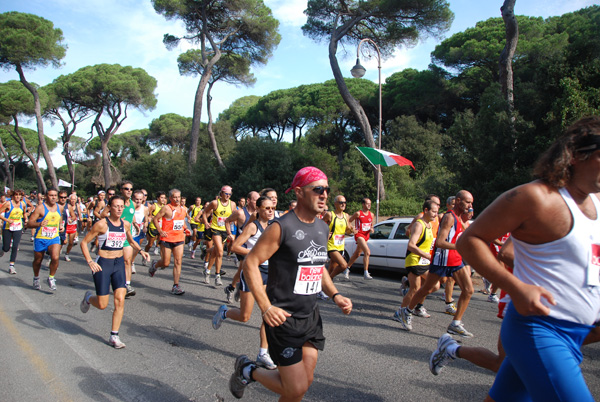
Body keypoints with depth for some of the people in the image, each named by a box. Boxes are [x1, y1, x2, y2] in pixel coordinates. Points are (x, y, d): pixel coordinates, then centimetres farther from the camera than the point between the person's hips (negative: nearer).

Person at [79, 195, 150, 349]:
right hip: (103, 264, -4)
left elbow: (131, 241, 22)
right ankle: (88, 298, 37)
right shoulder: (102, 224, -12)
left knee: (120, 301, -6)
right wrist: (90, 262, -19)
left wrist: (141, 251, 4)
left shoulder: (125, 224, 4)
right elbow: (84, 242, -7)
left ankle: (114, 336, 6)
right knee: (102, 305, 0)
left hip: (119, 263, 4)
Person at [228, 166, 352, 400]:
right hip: (283, 318, -7)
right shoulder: (282, 227, -16)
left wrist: (335, 295, 6)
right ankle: (247, 370, 19)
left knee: (305, 380, 11)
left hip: (311, 317, 8)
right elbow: (250, 263, -16)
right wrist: (266, 307, -23)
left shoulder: (322, 228, 8)